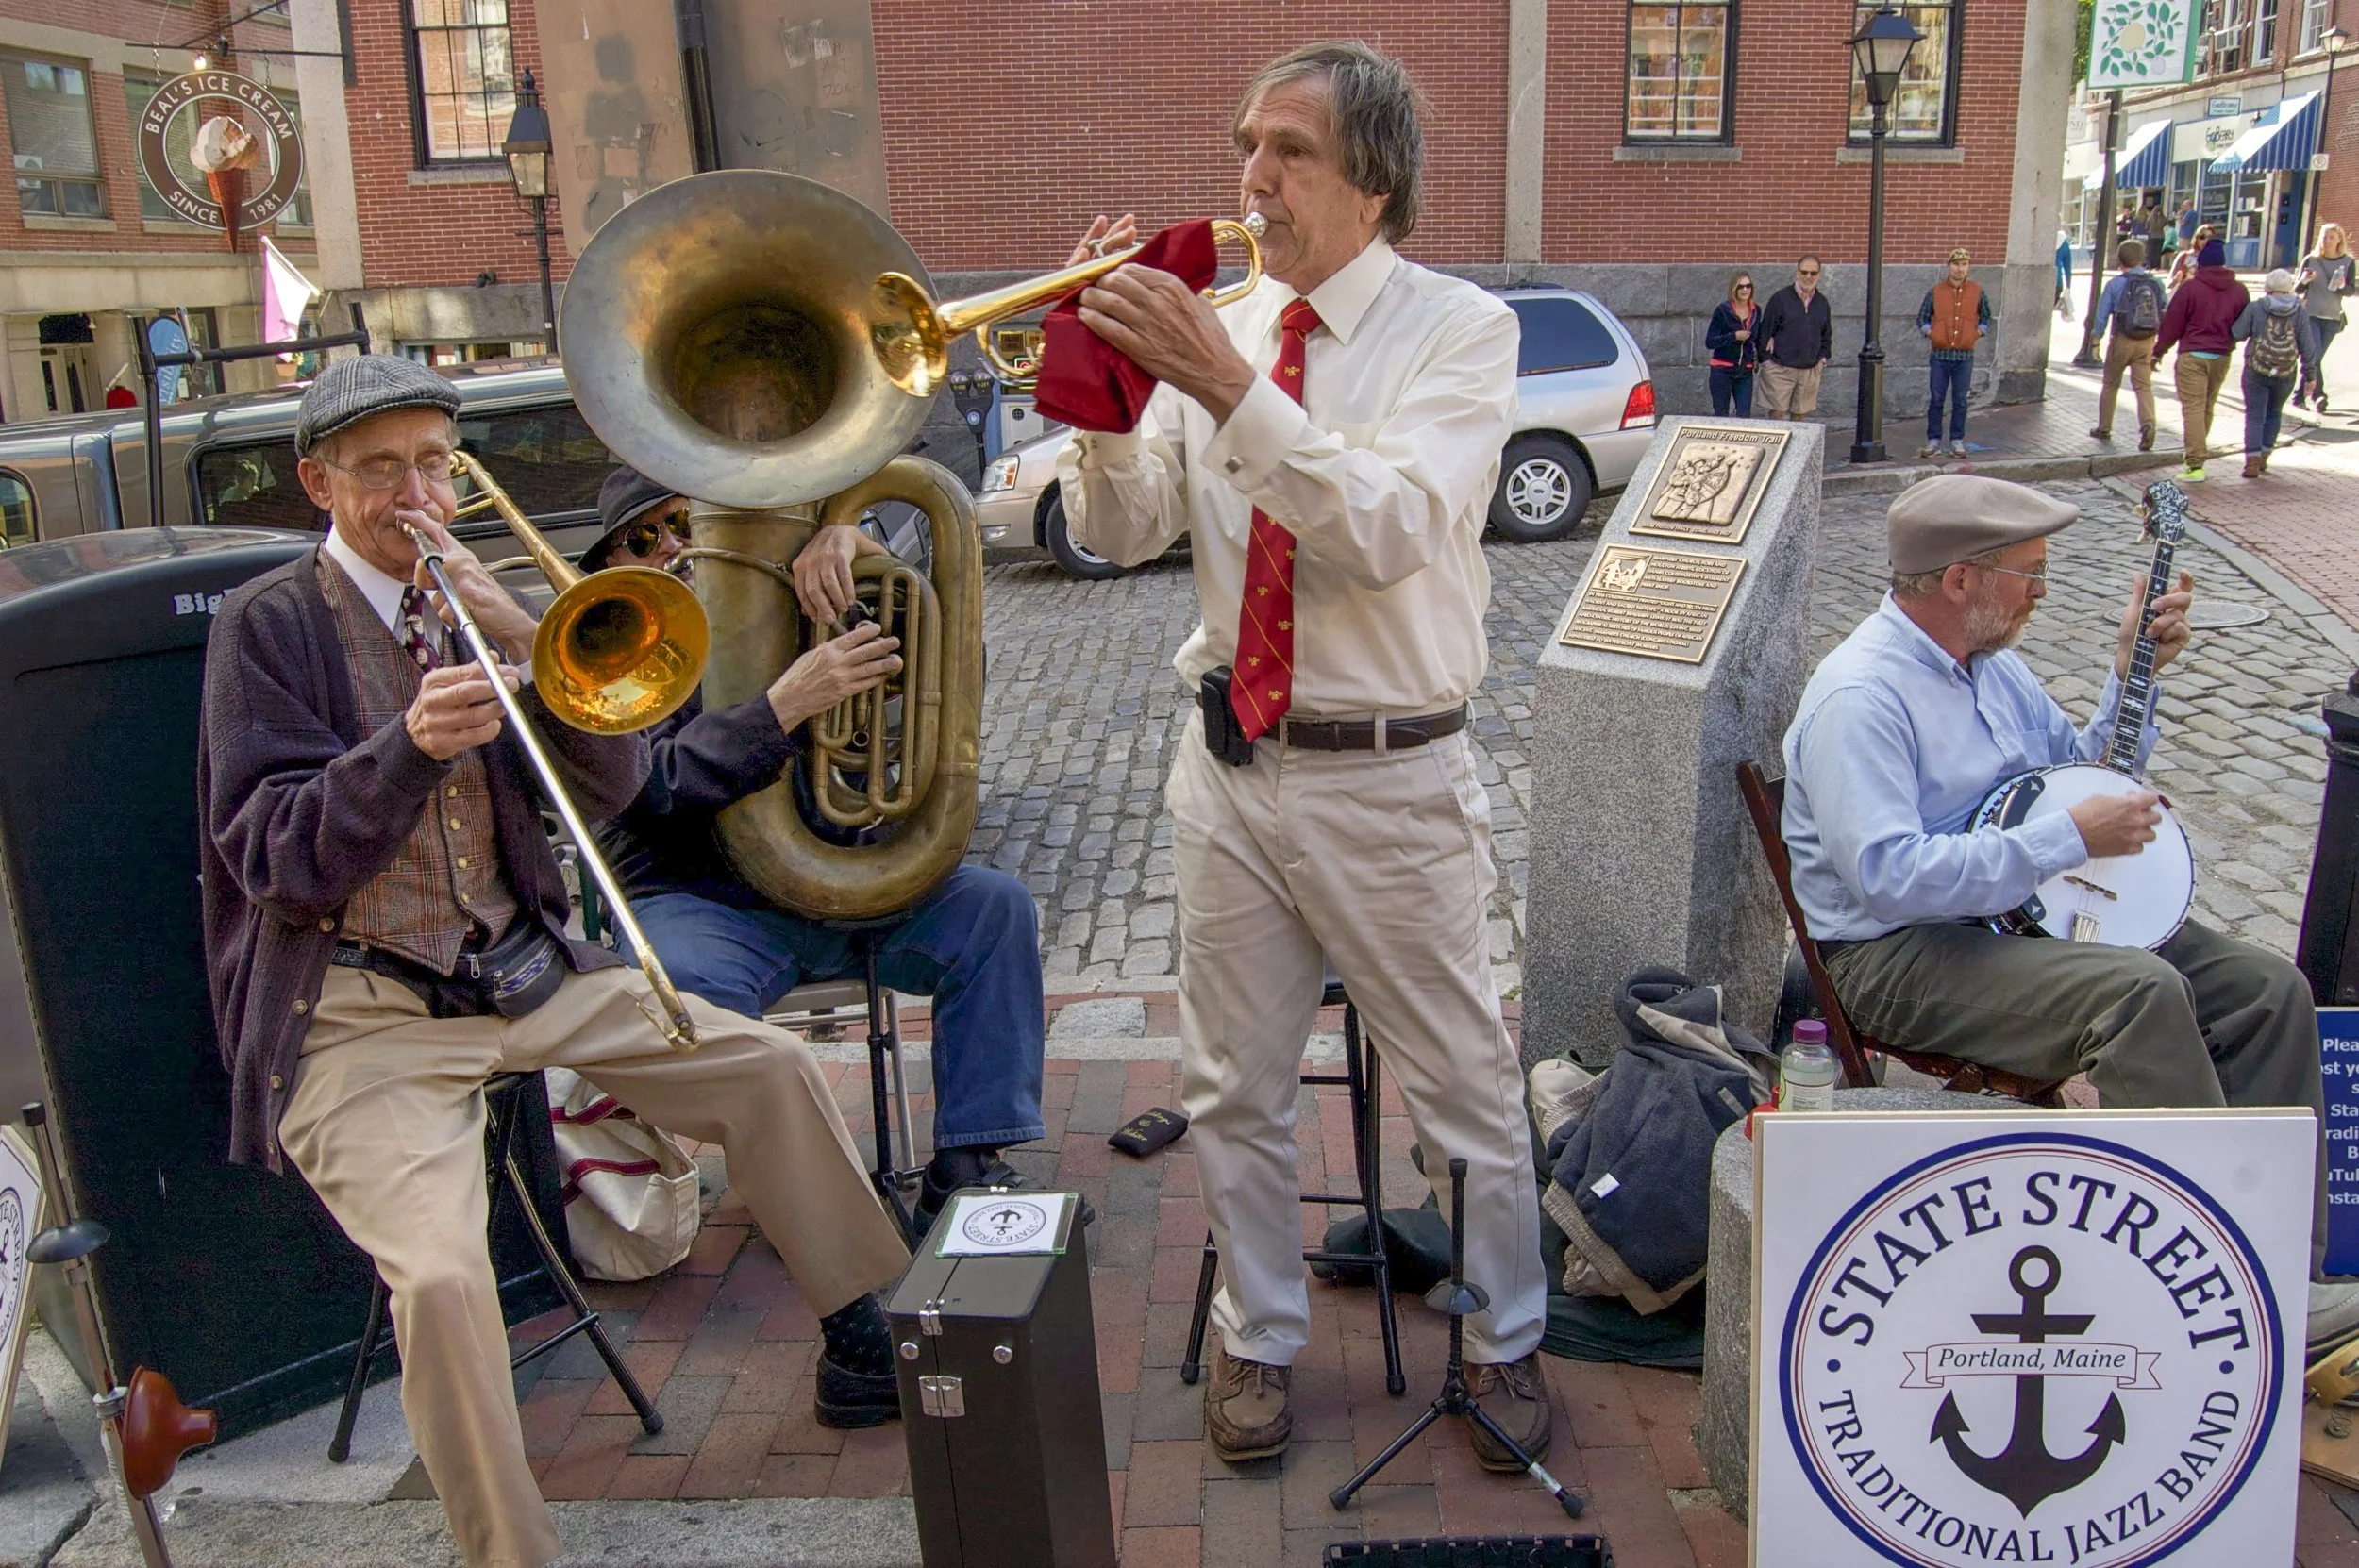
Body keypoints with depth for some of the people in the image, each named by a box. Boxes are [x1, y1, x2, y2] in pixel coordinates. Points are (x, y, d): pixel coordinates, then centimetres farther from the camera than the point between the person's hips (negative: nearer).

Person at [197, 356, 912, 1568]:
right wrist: (411, 745, -30)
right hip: (357, 1009, -5)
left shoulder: (471, 597, 10)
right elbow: (277, 865, -13)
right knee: (439, 1277, -27)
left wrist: (522, 634, -16)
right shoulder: (269, 623, -4)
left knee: (772, 1069, -2)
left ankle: (863, 1328, 19)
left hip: (519, 968, 5)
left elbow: (610, 784, -1)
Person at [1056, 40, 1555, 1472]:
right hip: (1231, 764, 4)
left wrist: (1233, 389, -32)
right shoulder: (1213, 332, 6)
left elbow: (1392, 530, -25)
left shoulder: (1461, 330, -8)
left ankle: (1508, 1342, 33)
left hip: (1389, 778, -4)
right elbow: (1126, 534, 0)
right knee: (1236, 1086, 15)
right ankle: (1260, 1337, 35)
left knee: (1463, 1085, 10)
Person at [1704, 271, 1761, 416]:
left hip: (1745, 372, 3)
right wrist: (1734, 336, -20)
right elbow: (1709, 342, -11)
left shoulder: (1756, 310, 5)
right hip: (1722, 371, -3)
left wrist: (1760, 359, 11)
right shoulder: (1722, 310, -8)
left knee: (1745, 417, -4)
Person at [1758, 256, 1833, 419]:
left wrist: (1823, 356, 11)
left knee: (1800, 414, 7)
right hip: (1779, 369, -4)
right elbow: (1766, 330, -3)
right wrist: (1765, 358, -6)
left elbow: (1827, 333, 23)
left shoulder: (1822, 302, 11)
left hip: (1810, 369, 4)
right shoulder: (1780, 298, -4)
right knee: (1777, 413, -7)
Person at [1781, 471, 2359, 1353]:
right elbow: (1890, 876, -28)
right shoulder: (1860, 695, -17)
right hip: (1902, 956, -9)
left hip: (2026, 917, 10)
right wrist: (2070, 838, -23)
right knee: (2142, 993, -31)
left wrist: (2135, 670, 10)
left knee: (2269, 988, -4)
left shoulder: (1991, 663, 13)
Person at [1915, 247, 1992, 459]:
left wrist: (1978, 333, -1)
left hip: (1965, 355, 0)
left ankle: (1957, 442, 12)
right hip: (1940, 354, 0)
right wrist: (1929, 333, -6)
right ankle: (1934, 441, 8)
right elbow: (1922, 318, 10)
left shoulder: (1977, 292, 5)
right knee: (1936, 399, 1)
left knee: (1960, 401, 4)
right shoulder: (1935, 292, 2)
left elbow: (1986, 318, 15)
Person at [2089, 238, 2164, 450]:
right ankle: (2148, 424, -21)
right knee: (2144, 386, 2)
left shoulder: (2115, 284, -6)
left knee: (2111, 385, 14)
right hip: (2147, 342, 2)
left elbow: (2102, 315, -4)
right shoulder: (2156, 284, 3)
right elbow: (2166, 314, 7)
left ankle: (2104, 428, 23)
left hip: (2122, 341, -2)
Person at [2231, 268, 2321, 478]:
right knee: (2274, 414, 20)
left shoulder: (2255, 308, -7)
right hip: (2287, 374, 2)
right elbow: (2308, 346, 1)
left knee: (2255, 416, 1)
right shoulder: (2300, 312, -1)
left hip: (2256, 372, -2)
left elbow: (2237, 334, -5)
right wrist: (2310, 374, 9)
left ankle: (2253, 460, -11)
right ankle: (2264, 456, 23)